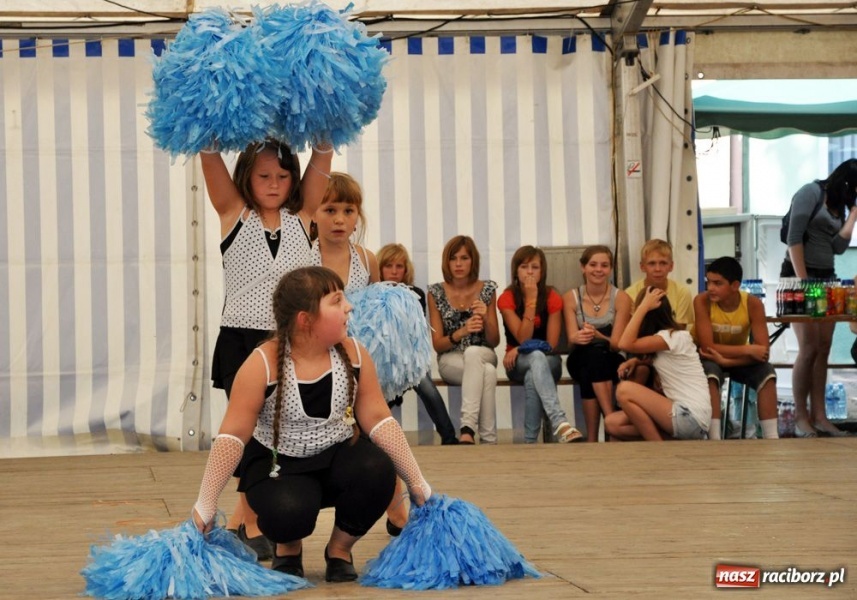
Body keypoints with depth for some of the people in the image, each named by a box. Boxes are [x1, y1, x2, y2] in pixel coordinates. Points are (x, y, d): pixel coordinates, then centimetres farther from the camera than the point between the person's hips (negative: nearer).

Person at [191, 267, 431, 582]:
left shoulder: (354, 354, -10)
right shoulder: (263, 364, -21)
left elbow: (378, 419, -5)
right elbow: (232, 435, -18)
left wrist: (416, 482, -6)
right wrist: (206, 504, -17)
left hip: (338, 457, 3)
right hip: (277, 463, -3)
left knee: (377, 471, -30)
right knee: (289, 511, -36)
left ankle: (339, 549, 0)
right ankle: (288, 547, 7)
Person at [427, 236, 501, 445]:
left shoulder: (487, 289, 3)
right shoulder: (436, 293, 1)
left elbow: (494, 341, 5)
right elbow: (437, 345, -2)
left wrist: (486, 317, -16)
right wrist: (462, 332, -22)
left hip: (483, 355, 1)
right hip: (450, 360, -1)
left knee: (472, 353, -38)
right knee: (487, 372, -36)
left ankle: (468, 429, -49)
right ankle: (488, 438, -38)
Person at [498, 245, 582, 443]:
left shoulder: (552, 298, -3)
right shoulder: (507, 299, -7)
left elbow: (552, 344, -6)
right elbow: (524, 339, -17)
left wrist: (519, 350, -16)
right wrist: (531, 301, -21)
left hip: (548, 361, 1)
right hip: (518, 364, -1)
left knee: (532, 376, -37)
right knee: (536, 357, -39)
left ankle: (530, 440, -40)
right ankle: (560, 424, -59)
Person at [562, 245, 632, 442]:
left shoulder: (621, 298, -3)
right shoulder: (570, 298, 2)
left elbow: (617, 344, -9)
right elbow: (571, 340, -5)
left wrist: (596, 336, -31)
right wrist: (578, 338, -31)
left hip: (611, 362, -1)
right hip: (581, 361, 1)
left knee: (597, 352, -37)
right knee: (593, 354, -36)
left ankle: (592, 438, -40)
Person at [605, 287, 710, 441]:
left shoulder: (674, 337, -14)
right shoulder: (665, 336, 16)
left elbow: (626, 344, -21)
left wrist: (644, 306, -16)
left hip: (691, 419, -9)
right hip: (680, 412, 9)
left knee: (624, 389, -20)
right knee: (612, 423, -1)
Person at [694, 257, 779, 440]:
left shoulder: (753, 304, -22)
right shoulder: (702, 301, -26)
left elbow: (763, 351, -25)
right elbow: (707, 347, -30)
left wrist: (726, 360, -35)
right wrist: (748, 349, -33)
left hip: (738, 360, 2)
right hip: (708, 359, -2)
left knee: (767, 372, -25)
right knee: (710, 374, -35)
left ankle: (771, 437, -23)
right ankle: (714, 438, -35)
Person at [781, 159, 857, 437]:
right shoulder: (812, 192, -7)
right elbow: (794, 238, -14)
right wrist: (802, 282, -17)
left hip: (826, 279, 8)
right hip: (800, 276, -8)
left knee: (824, 349, 3)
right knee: (809, 349, -12)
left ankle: (819, 416, 5)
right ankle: (801, 418, -8)